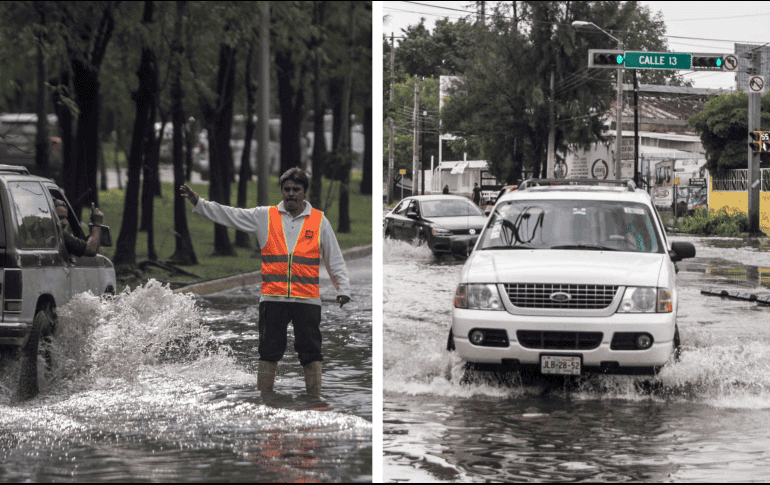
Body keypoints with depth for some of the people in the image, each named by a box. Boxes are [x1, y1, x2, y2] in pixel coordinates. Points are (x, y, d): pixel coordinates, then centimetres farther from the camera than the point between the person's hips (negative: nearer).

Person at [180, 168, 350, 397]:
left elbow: (335, 259, 11)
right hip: (272, 298, 1)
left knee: (311, 352, 0)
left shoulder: (319, 220, 7)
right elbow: (229, 215, 8)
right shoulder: (264, 217, 8)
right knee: (269, 352, 4)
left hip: (307, 300, -1)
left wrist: (343, 289, 3)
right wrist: (198, 202, 1)